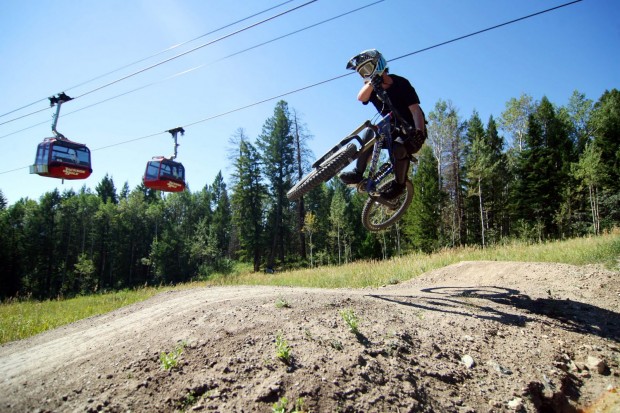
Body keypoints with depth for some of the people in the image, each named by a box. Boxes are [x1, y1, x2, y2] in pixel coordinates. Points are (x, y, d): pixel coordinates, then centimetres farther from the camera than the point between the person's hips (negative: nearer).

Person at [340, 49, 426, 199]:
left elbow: (415, 110, -24)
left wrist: (420, 132, -39)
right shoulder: (373, 89, 1)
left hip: (412, 129, -5)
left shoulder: (400, 84, -14)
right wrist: (371, 83, -43)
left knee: (399, 148, -33)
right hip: (393, 129, 6)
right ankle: (358, 173, -19)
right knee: (370, 131, -20)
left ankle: (399, 184, -9)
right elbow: (361, 97, -23)